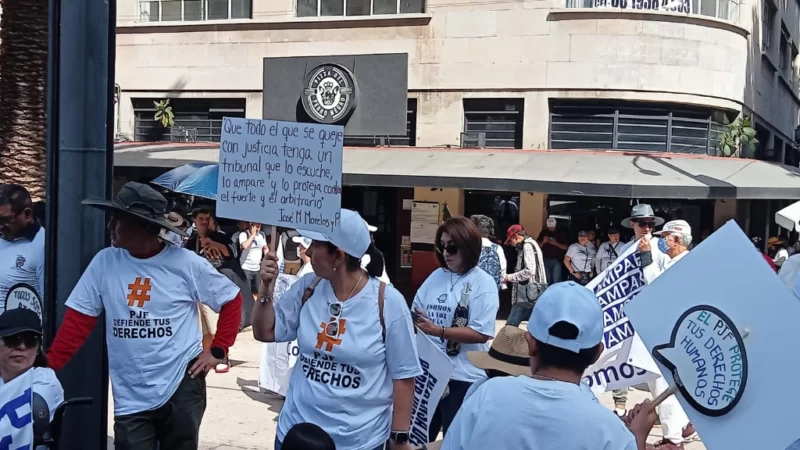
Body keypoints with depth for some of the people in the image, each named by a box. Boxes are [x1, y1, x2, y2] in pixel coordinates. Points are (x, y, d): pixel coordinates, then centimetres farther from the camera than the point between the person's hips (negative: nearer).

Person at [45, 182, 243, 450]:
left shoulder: (186, 263, -6)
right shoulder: (104, 262, 0)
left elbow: (232, 300, 3)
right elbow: (78, 320, 1)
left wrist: (218, 350, -3)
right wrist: (48, 365, -8)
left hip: (182, 388, -1)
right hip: (130, 399, 2)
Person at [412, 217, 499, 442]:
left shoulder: (483, 284, -11)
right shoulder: (436, 276, 7)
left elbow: (481, 333, -18)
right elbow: (417, 312, 12)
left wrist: (438, 331, -24)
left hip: (462, 376, -5)